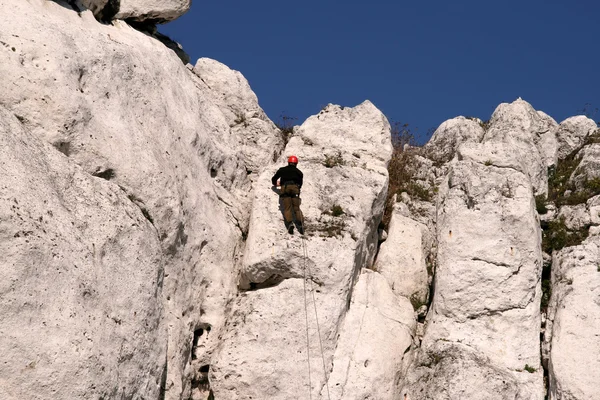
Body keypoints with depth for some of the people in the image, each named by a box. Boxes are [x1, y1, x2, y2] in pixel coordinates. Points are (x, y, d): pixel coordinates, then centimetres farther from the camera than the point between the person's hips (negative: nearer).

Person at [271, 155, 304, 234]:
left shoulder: (282, 170, 25)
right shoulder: (299, 172, 24)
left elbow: (273, 179, 33)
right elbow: (300, 184, 27)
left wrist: (275, 184, 55)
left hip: (285, 187, 0)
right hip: (295, 188, 1)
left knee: (287, 208, -5)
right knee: (296, 208, 3)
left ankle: (290, 223, -29)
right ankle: (300, 223, -19)